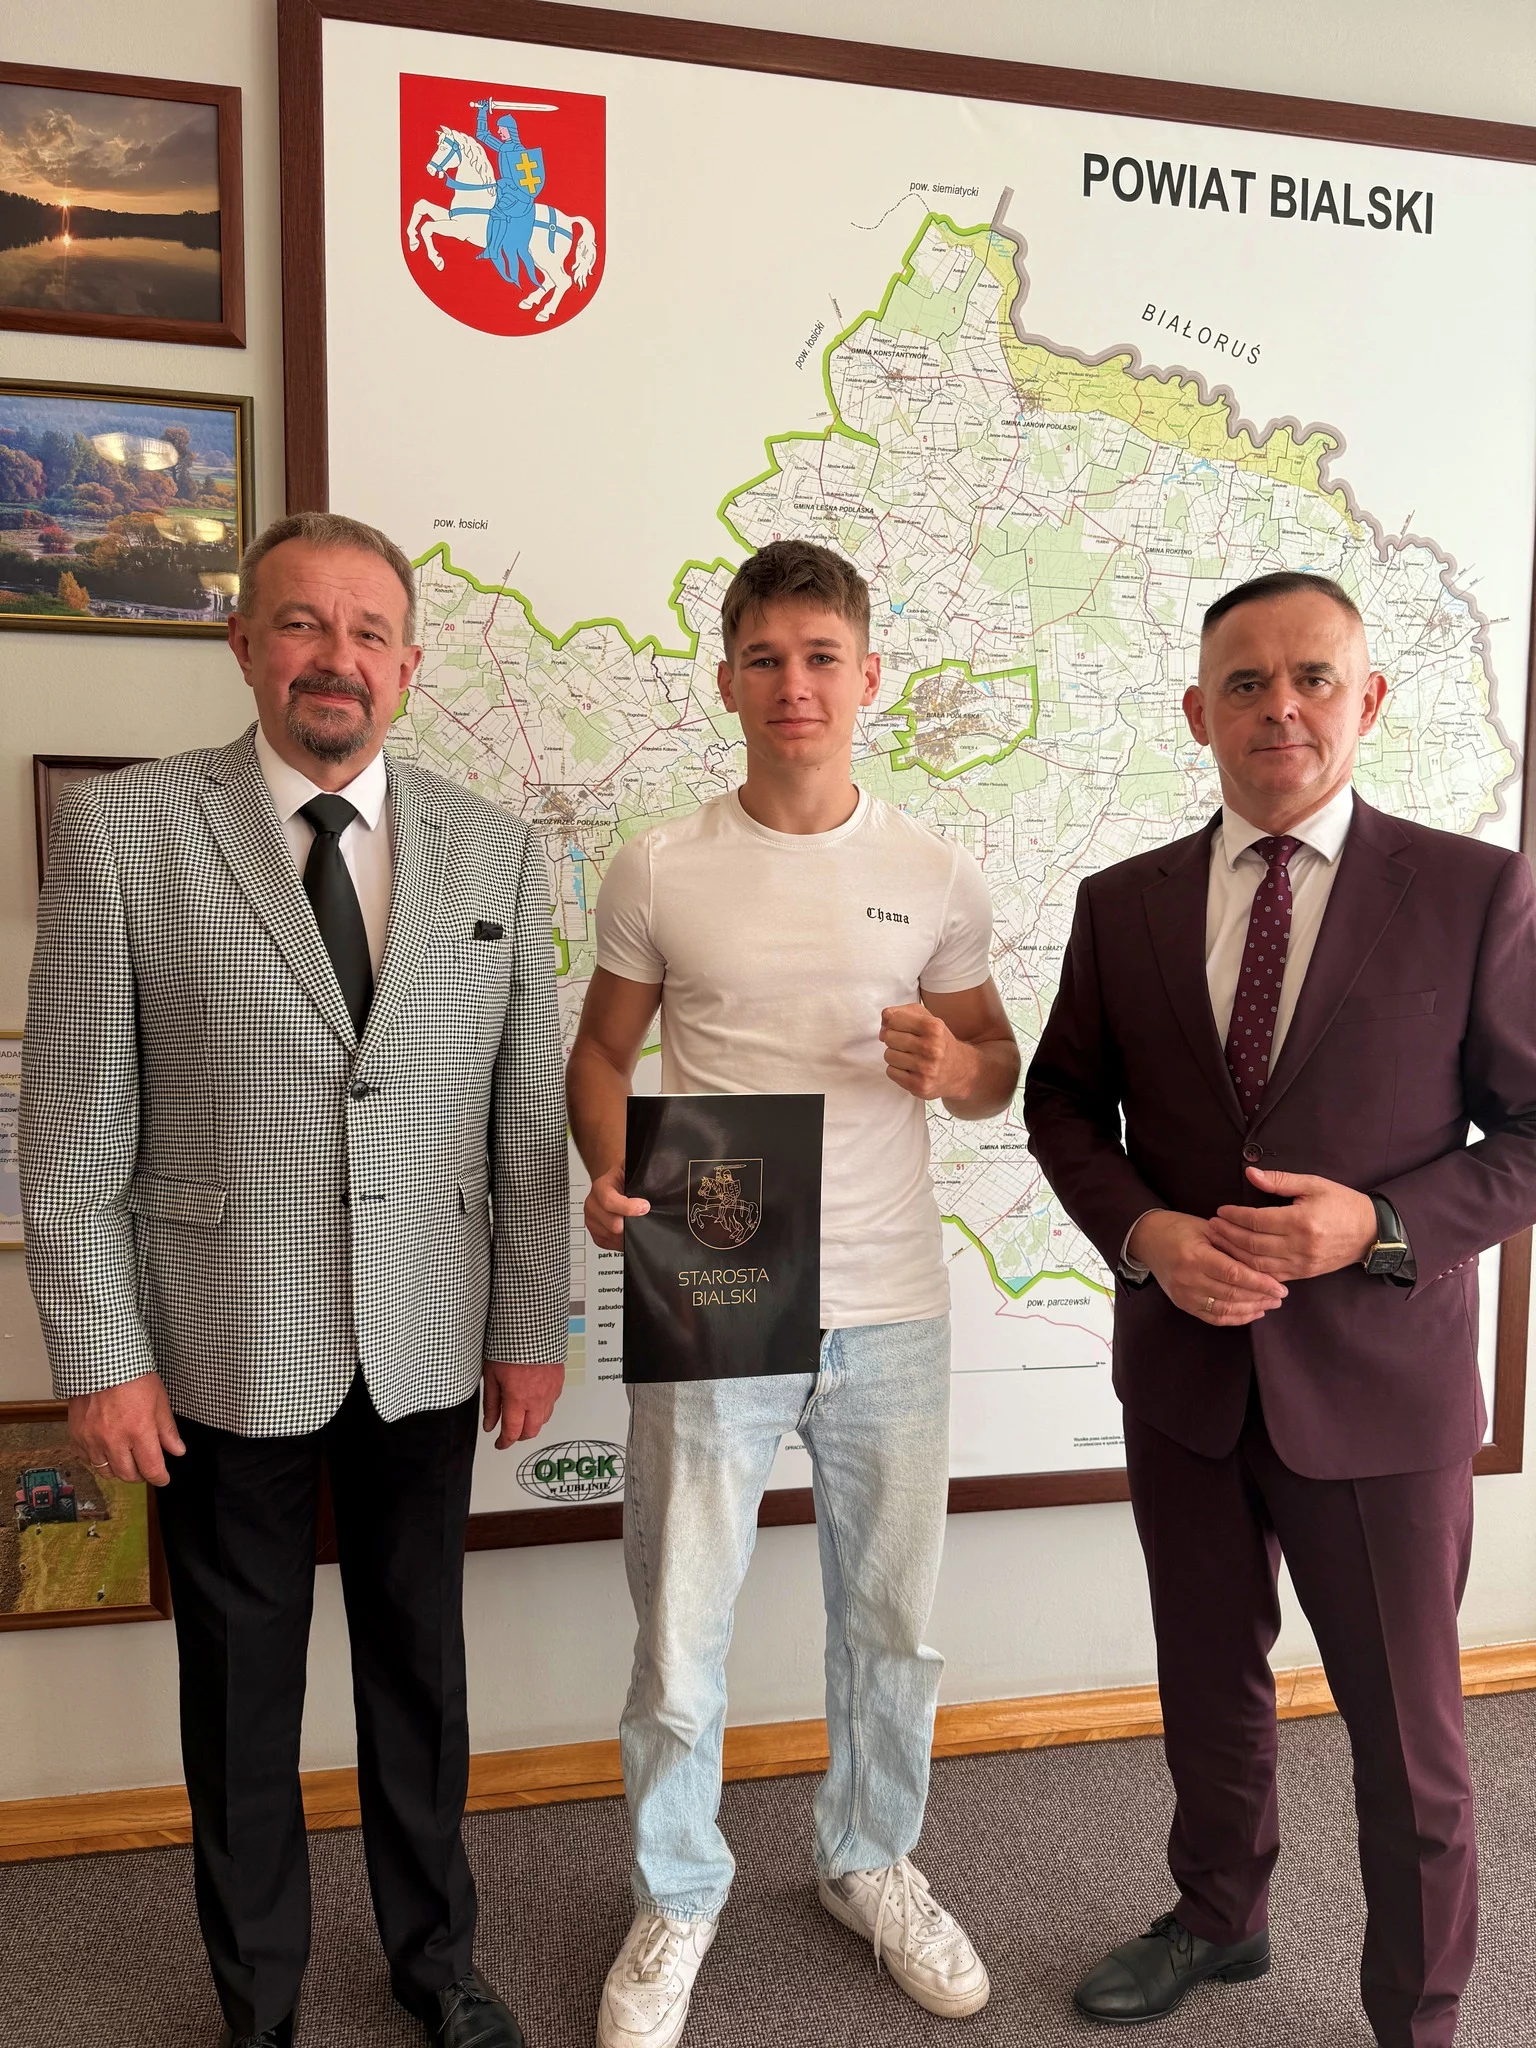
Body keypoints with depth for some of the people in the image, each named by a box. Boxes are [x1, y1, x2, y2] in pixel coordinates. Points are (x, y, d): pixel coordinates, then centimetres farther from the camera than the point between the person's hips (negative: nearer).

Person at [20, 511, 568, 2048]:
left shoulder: (491, 851, 1)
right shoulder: (119, 832, -6)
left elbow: (527, 1115, 3)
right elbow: (73, 1126, -6)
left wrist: (531, 1325, 3)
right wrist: (100, 1356, -7)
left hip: (427, 1344, 2)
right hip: (222, 1348, -2)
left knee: (419, 1667, 18)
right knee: (239, 1689, 15)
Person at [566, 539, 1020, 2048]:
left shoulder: (935, 876, 2)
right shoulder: (659, 869, -2)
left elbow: (999, 1064, 11)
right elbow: (600, 1052, 7)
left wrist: (952, 1067, -12)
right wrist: (610, 1176, -12)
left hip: (891, 1312, 2)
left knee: (891, 1625, 17)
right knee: (678, 1638, 9)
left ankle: (869, 1862, 44)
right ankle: (676, 1902, 35)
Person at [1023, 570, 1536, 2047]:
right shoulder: (1124, 905, 1)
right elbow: (1064, 1102, 7)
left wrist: (1378, 1224, -20)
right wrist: (1143, 1233, -11)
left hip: (1379, 1383, -3)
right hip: (1182, 1370, 3)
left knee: (1408, 1734, 11)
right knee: (1210, 1685, 23)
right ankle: (1219, 1916, 49)